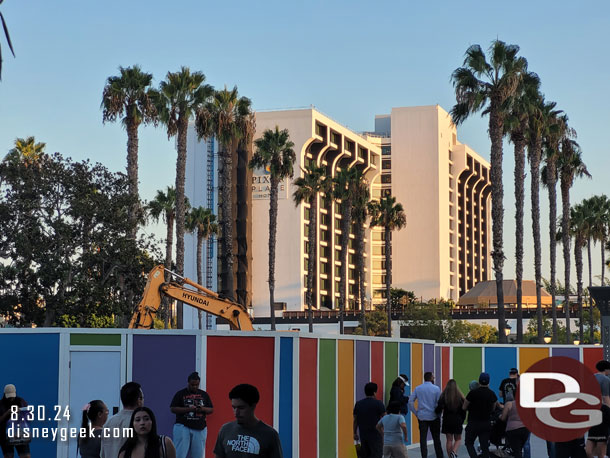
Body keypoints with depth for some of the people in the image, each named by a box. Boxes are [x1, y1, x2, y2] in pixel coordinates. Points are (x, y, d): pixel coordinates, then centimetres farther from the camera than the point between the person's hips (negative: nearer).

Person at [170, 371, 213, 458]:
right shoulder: (180, 394, 4)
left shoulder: (204, 394, 13)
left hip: (200, 428, 3)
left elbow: (211, 409, 14)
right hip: (183, 426, -3)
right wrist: (188, 409, -15)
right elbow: (172, 409, -3)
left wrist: (203, 409, -9)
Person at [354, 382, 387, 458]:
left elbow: (355, 420, 10)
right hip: (375, 434, -5)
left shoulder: (358, 404, 8)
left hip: (363, 434, 5)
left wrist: (355, 433, 17)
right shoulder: (378, 403, -8)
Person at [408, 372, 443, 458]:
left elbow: (410, 402, 0)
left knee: (423, 439, 1)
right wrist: (438, 413, 7)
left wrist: (416, 413, 6)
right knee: (436, 439, 10)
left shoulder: (417, 389, 4)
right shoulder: (436, 389, -4)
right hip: (433, 417, -1)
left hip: (422, 417, 1)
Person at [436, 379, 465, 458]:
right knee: (458, 439, 12)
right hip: (458, 421, 0)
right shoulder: (460, 397, -5)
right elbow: (463, 411, -1)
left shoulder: (443, 396, -8)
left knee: (449, 440, 9)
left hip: (447, 420, 0)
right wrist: (462, 420, 12)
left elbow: (439, 409, -15)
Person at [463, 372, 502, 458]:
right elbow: (493, 409, 13)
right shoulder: (492, 394, 0)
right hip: (487, 423, 4)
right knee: (485, 446, 7)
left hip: (473, 423, -4)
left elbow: (464, 407, -6)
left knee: (469, 443, 11)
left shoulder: (473, 393, -14)